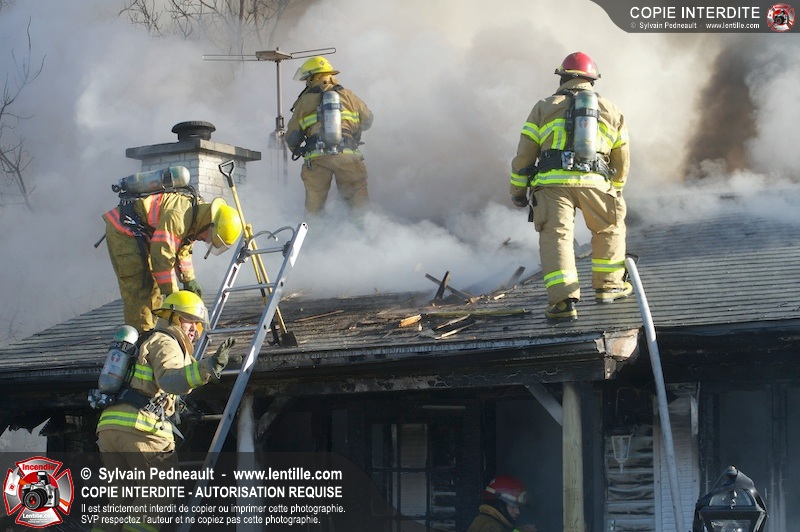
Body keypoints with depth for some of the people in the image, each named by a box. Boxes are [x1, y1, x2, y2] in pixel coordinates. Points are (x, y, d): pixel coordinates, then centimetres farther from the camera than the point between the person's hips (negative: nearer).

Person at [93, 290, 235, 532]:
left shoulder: (146, 342, 32)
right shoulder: (166, 342, 1)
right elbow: (169, 380, -20)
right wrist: (208, 367, -33)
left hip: (108, 424, 9)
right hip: (140, 427, -9)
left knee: (124, 495, 16)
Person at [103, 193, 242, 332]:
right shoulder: (178, 217, -30)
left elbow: (182, 250, 17)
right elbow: (163, 255, -27)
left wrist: (189, 280, 10)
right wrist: (172, 293, -20)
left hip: (141, 236, 10)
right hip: (122, 231, -10)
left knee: (152, 289, 11)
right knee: (138, 289, -15)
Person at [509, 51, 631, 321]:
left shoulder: (545, 107, 14)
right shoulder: (612, 111, 21)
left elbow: (525, 153, 11)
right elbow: (622, 160, 24)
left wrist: (517, 190, 20)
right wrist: (616, 189, 39)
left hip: (552, 181, -2)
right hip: (595, 182, 2)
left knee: (556, 237, -6)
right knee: (610, 229, 24)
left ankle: (563, 299, -19)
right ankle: (608, 285, 30)